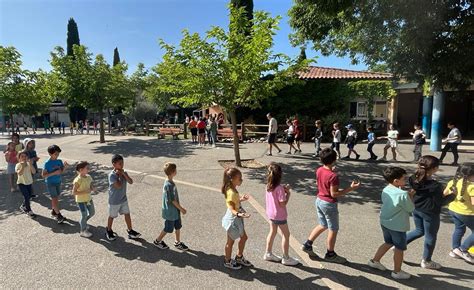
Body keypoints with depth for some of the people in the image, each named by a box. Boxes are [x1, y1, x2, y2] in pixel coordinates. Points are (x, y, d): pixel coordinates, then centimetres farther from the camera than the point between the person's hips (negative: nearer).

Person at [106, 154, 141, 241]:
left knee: (127, 214, 11)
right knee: (112, 216, 15)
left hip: (123, 199, 6)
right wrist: (119, 175, -23)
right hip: (114, 201, -5)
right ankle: (109, 231, 37)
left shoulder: (124, 172, -3)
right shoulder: (112, 175, -23)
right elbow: (119, 185, -33)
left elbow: (131, 182, -11)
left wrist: (124, 174, -19)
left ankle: (130, 231, 24)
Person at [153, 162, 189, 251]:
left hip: (175, 210, 8)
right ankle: (157, 241, 31)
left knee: (178, 227, 17)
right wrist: (181, 209, -14)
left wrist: (180, 208, 18)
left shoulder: (170, 182, 2)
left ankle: (177, 243, 33)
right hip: (170, 211, -8)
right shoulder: (169, 185, -28)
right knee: (168, 228, 10)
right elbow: (172, 200, -23)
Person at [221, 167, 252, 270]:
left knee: (244, 237, 21)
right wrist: (239, 214, -50)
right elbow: (232, 209, -33)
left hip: (236, 219, 9)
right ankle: (228, 261, 34)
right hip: (232, 219, -9)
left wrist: (241, 199, 24)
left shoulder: (233, 190, 0)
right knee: (230, 241, 12)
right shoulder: (231, 193, -29)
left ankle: (239, 258, 40)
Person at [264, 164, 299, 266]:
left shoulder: (269, 186, -3)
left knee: (272, 232, 22)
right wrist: (288, 194, -13)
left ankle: (268, 254, 34)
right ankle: (286, 258, 21)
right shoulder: (279, 188, -26)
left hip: (271, 214, 8)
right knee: (286, 234, 10)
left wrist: (284, 189, -1)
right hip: (279, 215, -8)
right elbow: (282, 204, -24)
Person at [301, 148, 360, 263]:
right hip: (329, 204, -8)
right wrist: (351, 188, -21)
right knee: (333, 229, 12)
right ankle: (330, 254, 27)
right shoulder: (333, 176, -25)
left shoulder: (319, 170, -2)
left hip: (319, 200, 8)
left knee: (323, 225, 24)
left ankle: (307, 244, 25)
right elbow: (334, 194, -23)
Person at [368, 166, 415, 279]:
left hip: (385, 222, 7)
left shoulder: (385, 190, -2)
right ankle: (397, 272, 28)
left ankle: (374, 261, 35)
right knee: (399, 248, 12)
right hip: (398, 226, -7)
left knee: (388, 243, 26)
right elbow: (411, 209, -11)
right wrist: (410, 196, 1)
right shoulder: (403, 194, -24)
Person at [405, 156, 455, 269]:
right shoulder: (435, 186, -25)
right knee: (430, 237, 15)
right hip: (430, 214, -6)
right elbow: (440, 202, -15)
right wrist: (452, 195, 1)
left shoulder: (414, 179, -9)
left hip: (416, 209, 6)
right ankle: (426, 261, 31)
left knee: (419, 231, 27)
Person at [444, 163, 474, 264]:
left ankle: (454, 250, 33)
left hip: (453, 210, 8)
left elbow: (444, 194, 8)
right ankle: (462, 249, 14)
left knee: (459, 229, 24)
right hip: (466, 213, -7)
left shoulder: (452, 182, -2)